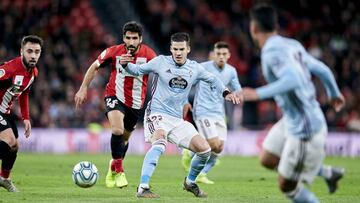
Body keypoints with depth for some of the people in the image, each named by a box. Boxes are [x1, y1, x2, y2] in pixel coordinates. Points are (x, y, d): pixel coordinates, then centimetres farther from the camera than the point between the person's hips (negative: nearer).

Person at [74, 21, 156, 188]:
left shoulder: (149, 55, -15)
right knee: (117, 130, -26)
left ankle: (112, 170, 41)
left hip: (135, 102, 2)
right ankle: (118, 170, -11)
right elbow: (94, 67, 0)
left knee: (124, 138, 15)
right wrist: (83, 89, 0)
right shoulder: (114, 52, -14)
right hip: (115, 96, -2)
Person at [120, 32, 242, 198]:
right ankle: (143, 188, -40)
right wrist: (126, 64, -16)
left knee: (204, 149, -2)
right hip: (157, 114, -5)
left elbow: (212, 80, 21)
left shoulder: (194, 68, 4)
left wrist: (226, 93, 5)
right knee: (159, 144, -35)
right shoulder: (161, 62, -5)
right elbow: (138, 70, 5)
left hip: (177, 120, 5)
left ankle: (190, 182, 26)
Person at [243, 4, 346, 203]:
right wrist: (334, 94, 31)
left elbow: (293, 80, -37)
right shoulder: (291, 45, 5)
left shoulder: (273, 52, -21)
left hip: (305, 130, -9)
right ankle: (328, 173, 28)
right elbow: (322, 70, 13)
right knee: (267, 160, 21)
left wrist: (258, 94, -37)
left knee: (287, 186, 3)